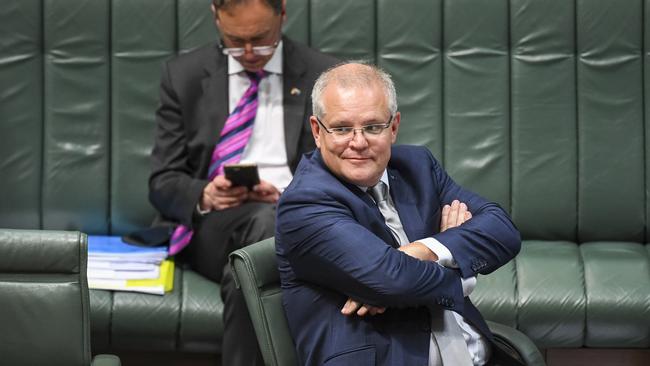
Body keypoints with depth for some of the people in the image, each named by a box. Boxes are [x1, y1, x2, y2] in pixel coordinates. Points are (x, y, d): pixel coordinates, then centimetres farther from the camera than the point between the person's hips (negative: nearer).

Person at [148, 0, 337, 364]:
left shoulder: (323, 76, 7)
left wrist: (285, 196, -15)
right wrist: (204, 195, -15)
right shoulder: (184, 75, 9)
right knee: (266, 220, -36)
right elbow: (163, 182, 8)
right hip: (209, 228, 0)